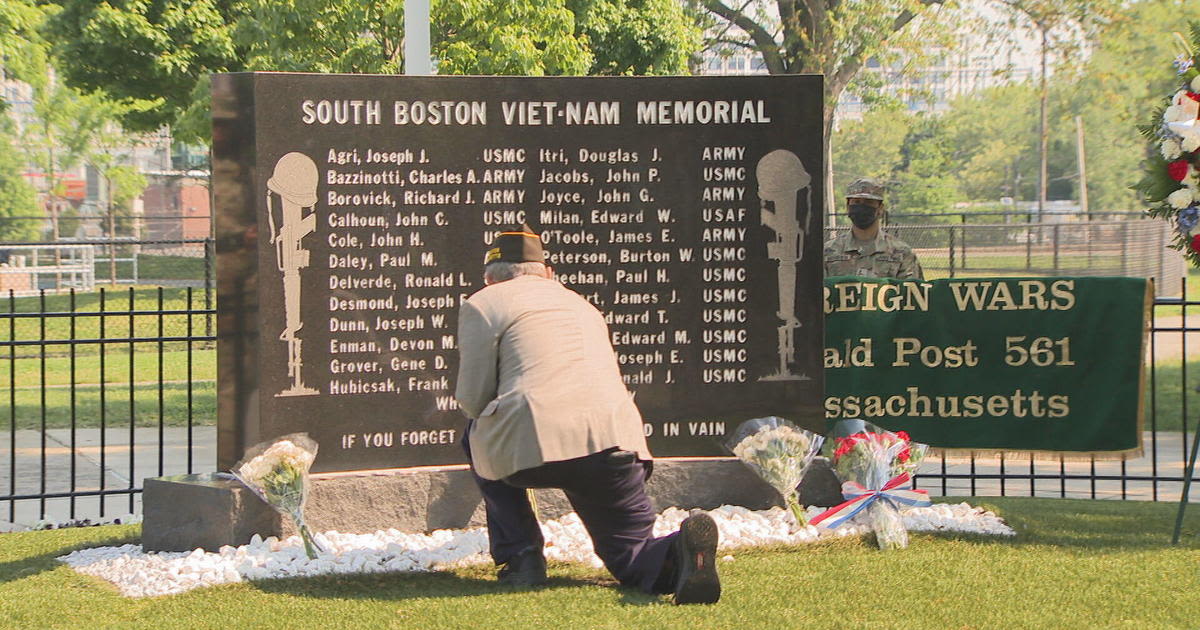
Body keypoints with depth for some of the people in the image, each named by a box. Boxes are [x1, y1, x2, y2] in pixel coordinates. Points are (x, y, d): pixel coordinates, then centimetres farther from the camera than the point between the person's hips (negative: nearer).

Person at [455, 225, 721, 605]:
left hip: (532, 446, -4)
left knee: (477, 436, 30)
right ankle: (682, 553, -22)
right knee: (631, 556, 15)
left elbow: (472, 400, 7)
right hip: (615, 441, 4)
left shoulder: (482, 305, 13)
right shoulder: (582, 304, 33)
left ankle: (520, 558, 18)